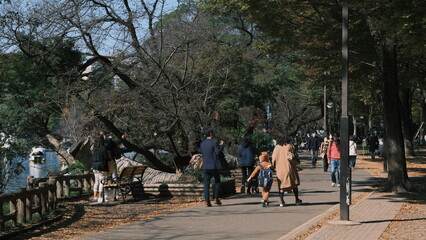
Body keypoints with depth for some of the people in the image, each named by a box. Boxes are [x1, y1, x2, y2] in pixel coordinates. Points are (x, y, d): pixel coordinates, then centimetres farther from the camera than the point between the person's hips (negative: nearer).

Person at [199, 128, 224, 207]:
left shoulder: (202, 143, 7)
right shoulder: (214, 142, -10)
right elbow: (218, 153, -14)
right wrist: (221, 146, 1)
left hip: (205, 166, 4)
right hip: (214, 166, -4)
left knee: (206, 184, 3)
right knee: (217, 181, 13)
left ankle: (207, 201, -3)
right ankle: (216, 199, 7)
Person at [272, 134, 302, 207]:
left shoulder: (277, 148, 1)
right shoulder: (289, 147, -7)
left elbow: (274, 158, -1)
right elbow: (292, 156, -15)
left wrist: (274, 167, 11)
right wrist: (297, 162, 2)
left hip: (280, 169, 2)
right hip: (289, 168, -2)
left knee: (281, 184, 8)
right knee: (294, 183, 13)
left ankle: (281, 201, -3)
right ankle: (297, 200, 18)